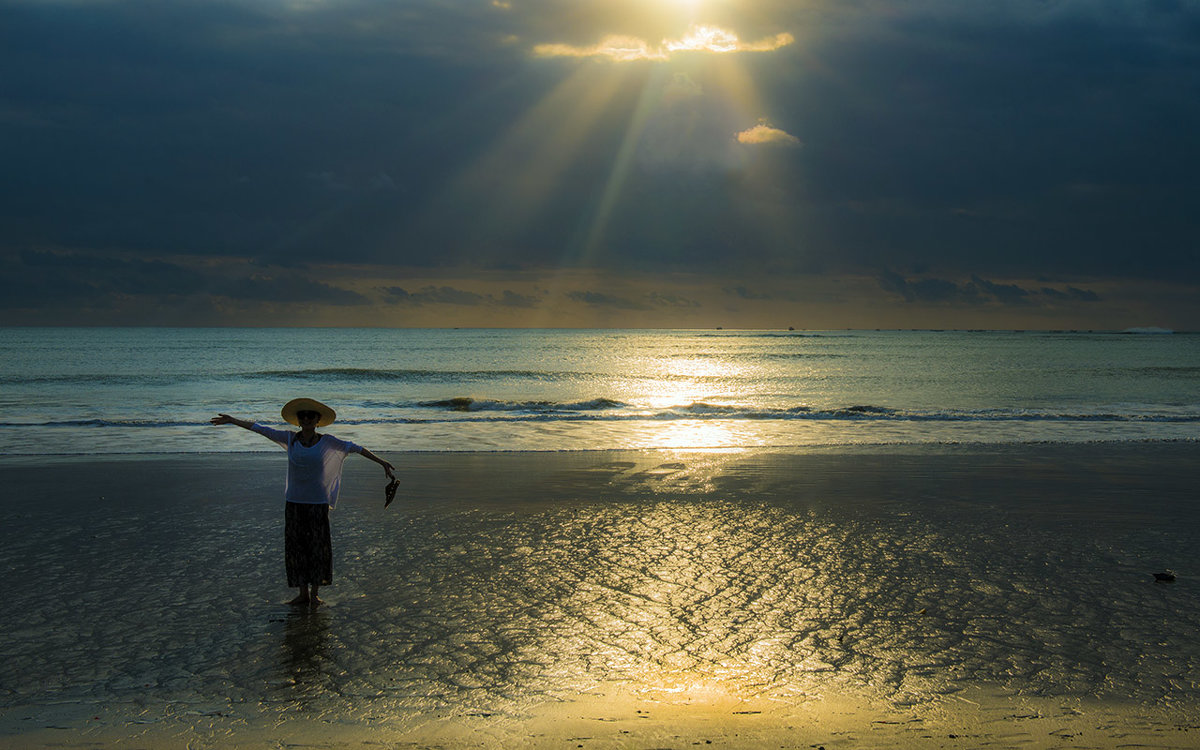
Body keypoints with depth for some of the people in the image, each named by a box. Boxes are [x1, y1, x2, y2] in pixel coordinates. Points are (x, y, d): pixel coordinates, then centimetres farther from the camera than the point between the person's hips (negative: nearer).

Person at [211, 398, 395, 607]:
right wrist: (232, 420, 7)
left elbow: (354, 448, -1)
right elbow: (260, 429, 6)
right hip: (294, 502, 2)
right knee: (296, 547, 5)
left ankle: (314, 593, 14)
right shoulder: (290, 439, 2)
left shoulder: (327, 442, -2)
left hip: (318, 503, -2)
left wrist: (381, 462, -4)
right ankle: (303, 593, 17)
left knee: (318, 547, 1)